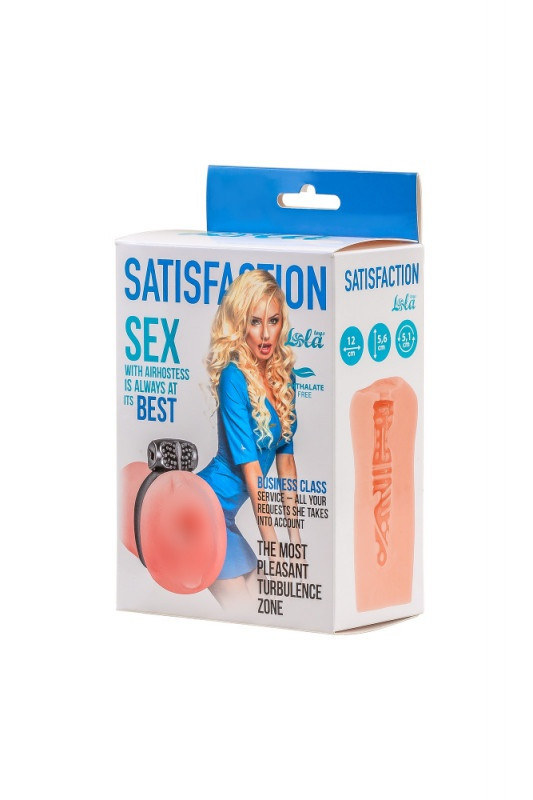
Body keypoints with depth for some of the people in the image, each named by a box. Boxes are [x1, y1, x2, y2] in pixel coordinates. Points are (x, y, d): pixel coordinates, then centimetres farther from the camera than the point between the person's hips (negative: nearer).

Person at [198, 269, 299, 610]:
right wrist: (273, 547, -20)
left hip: (224, 513, 8)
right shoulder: (234, 377, -17)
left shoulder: (284, 375, 6)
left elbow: (285, 457, 10)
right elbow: (249, 467, -19)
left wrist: (295, 538, 8)